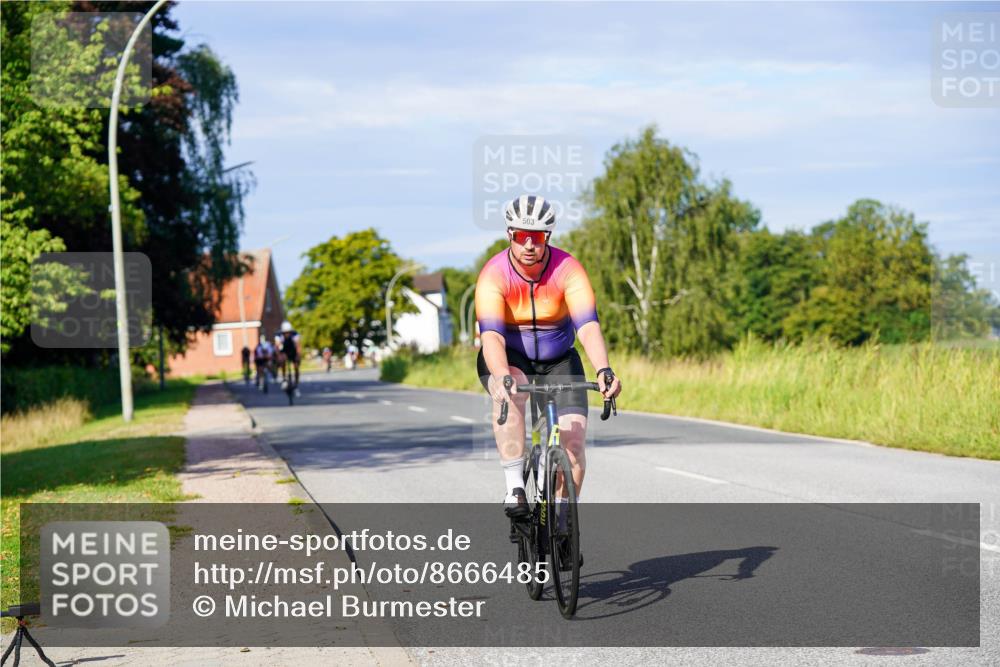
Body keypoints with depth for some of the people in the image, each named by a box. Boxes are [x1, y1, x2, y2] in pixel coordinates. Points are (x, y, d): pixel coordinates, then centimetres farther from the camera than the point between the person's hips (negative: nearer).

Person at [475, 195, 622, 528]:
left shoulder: (568, 269, -21)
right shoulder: (494, 275, -24)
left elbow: (588, 325, -33)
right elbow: (491, 334, -36)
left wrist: (604, 370, -50)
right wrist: (502, 377, -55)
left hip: (559, 361, 2)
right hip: (509, 360, -1)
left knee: (573, 438, -13)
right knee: (510, 394, -36)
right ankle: (514, 488, -29)